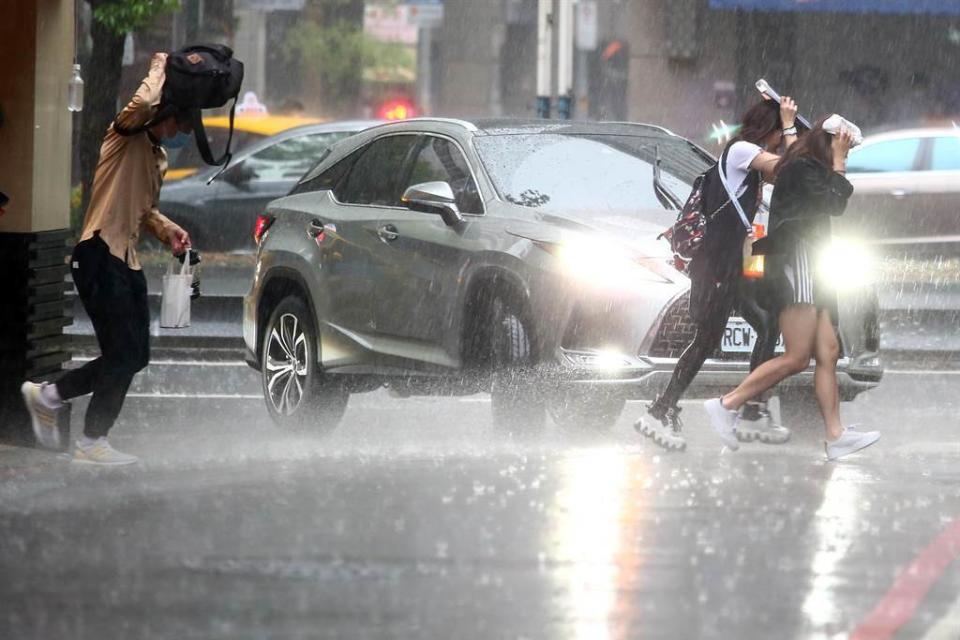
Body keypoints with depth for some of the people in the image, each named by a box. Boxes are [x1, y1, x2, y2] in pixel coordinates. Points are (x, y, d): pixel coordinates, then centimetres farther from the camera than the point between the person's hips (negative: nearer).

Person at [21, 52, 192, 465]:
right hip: (100, 256, -9)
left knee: (134, 356, 8)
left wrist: (168, 231, 11)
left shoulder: (158, 158, 20)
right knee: (122, 355, -11)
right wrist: (159, 68, -12)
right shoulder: (127, 138, -7)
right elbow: (144, 102, -30)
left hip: (127, 260, 9)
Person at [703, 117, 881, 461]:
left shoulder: (812, 171, 22)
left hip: (810, 269, 10)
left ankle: (836, 436, -4)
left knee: (828, 354, 1)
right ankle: (726, 406, -10)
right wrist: (837, 162, -5)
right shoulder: (802, 168, -7)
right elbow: (835, 203, -12)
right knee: (796, 358, -14)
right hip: (797, 261, -10)